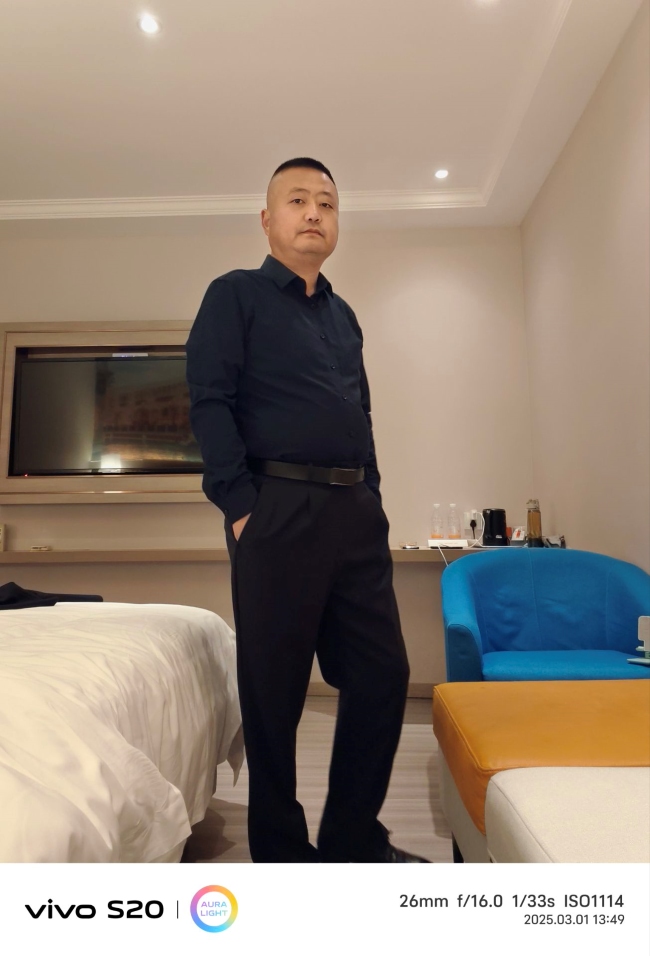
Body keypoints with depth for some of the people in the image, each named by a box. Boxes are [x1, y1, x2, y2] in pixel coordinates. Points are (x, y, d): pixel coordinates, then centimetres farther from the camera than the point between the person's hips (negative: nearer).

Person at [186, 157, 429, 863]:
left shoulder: (344, 316, 22)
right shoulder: (236, 295, 4)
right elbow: (209, 403, -6)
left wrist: (373, 500, 12)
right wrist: (240, 505, -14)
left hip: (356, 514, 7)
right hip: (279, 511, -6)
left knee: (382, 676, 7)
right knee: (274, 691, 3)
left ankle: (354, 841, 27)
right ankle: (281, 853, 24)